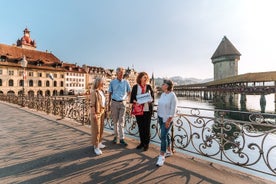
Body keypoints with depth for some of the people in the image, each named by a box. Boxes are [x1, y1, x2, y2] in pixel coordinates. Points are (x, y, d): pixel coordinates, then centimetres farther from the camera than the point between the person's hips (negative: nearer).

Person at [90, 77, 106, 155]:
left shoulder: (102, 91, 8)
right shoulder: (94, 92, -15)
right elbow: (92, 104, -17)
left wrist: (104, 111, 10)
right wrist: (94, 114, -19)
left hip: (102, 112, 8)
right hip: (96, 112, -8)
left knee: (101, 128, 16)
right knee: (96, 129, 0)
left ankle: (99, 143, 32)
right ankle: (96, 147, 11)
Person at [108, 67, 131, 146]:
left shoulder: (126, 82, 1)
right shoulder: (112, 82, 1)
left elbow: (129, 92, 14)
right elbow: (110, 93, 6)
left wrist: (125, 97, 2)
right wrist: (109, 103, 6)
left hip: (123, 103, 0)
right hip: (114, 102, 0)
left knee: (121, 121, 1)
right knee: (115, 121, 9)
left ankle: (121, 138, 5)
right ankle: (116, 136, 24)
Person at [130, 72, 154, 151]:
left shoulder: (149, 87, 4)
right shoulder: (135, 87, 2)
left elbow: (152, 97, 5)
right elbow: (132, 98, 2)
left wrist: (150, 100, -16)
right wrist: (135, 101, -18)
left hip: (148, 110, 0)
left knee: (147, 127, 4)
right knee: (140, 127, 12)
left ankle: (146, 144, 21)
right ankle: (142, 142, 30)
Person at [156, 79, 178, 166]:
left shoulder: (172, 95, -15)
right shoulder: (162, 94, 6)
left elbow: (173, 110, -16)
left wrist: (169, 121, -17)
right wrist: (158, 117, 11)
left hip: (167, 119, -7)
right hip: (161, 118, 7)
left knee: (163, 136, -7)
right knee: (165, 135, 17)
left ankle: (162, 157, 5)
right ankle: (169, 151, 35)